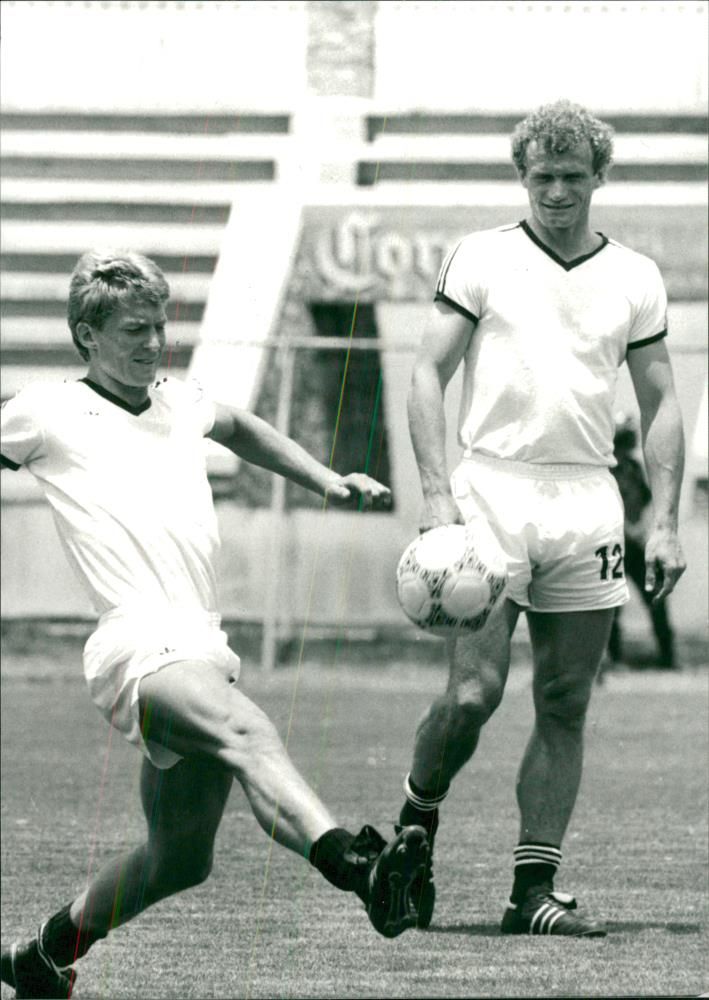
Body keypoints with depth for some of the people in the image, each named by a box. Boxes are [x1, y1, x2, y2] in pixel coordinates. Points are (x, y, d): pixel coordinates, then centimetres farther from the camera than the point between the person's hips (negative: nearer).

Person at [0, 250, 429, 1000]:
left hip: (203, 649, 8)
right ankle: (354, 866, -60)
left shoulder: (181, 403, 21)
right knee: (247, 731, -35)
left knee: (180, 860, 12)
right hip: (138, 643, -8)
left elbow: (240, 428, 43)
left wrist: (327, 481, 32)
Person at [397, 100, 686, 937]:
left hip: (587, 500, 3)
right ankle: (415, 824, 12)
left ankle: (534, 890, 6)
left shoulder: (635, 278, 11)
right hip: (491, 491, -3)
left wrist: (664, 521, 4)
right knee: (474, 692, -14)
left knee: (566, 705, 2)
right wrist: (436, 494, -10)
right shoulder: (480, 258, 3)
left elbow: (660, 403, 14)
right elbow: (428, 373, 1)